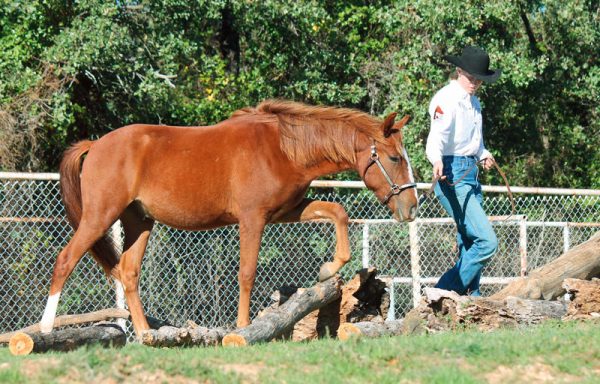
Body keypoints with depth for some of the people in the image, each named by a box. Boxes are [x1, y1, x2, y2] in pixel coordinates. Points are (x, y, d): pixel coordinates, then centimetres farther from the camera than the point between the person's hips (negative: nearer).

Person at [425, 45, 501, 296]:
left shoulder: (474, 102, 17)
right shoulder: (446, 99, -11)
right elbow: (437, 136, -27)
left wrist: (483, 155, 11)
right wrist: (437, 162, -46)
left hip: (471, 175, 9)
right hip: (452, 176, -9)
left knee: (469, 245, 14)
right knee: (486, 241, -17)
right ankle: (442, 294, -14)